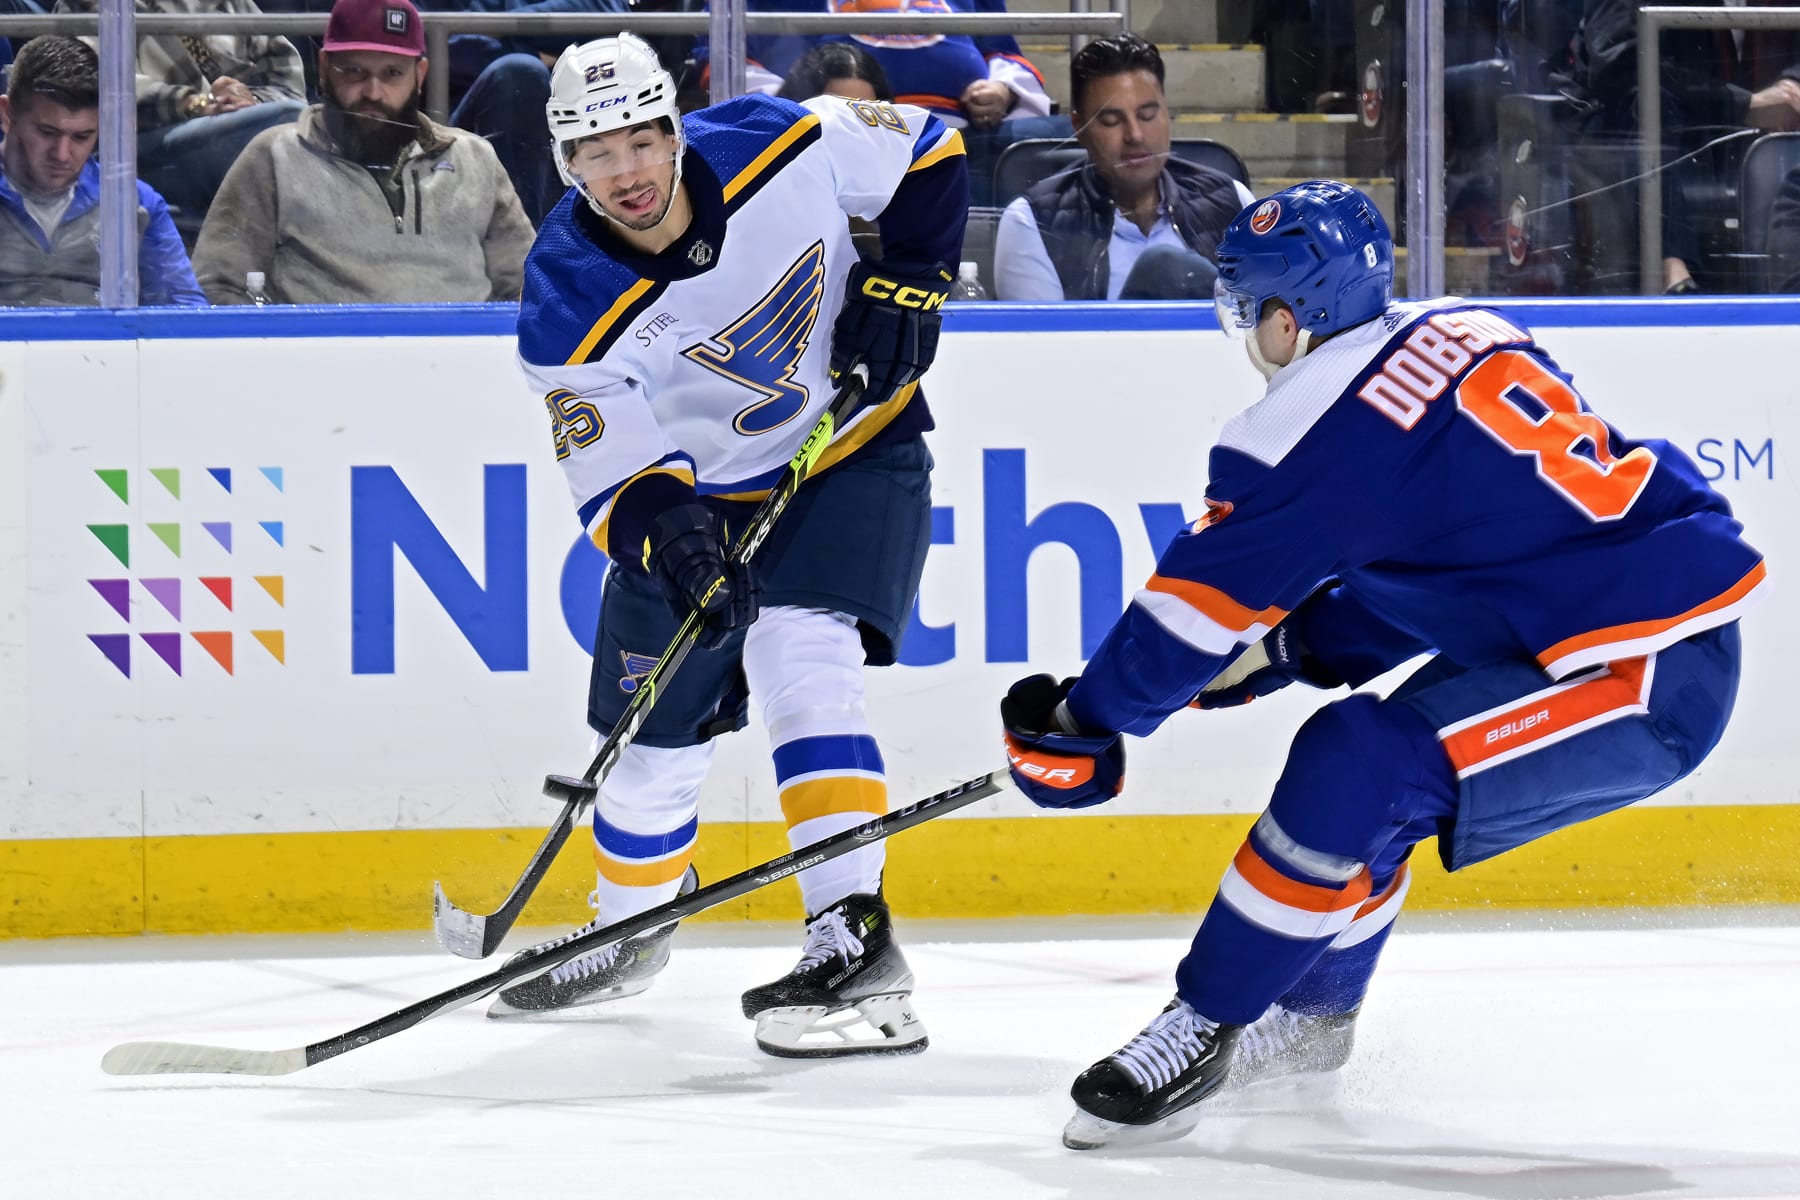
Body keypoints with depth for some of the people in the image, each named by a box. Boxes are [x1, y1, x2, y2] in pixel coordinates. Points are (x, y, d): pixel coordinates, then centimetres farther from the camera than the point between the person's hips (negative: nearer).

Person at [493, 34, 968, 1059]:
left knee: (801, 658, -26)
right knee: (654, 726, 9)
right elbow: (617, 474, -25)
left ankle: (856, 941, -31)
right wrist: (674, 542, -45)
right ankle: (633, 928, 40)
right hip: (698, 493, 2)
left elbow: (927, 154, -4)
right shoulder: (569, 304, -23)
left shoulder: (782, 146, -23)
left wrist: (905, 282, -15)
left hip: (858, 451, -2)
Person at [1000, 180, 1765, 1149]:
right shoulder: (1461, 336, 12)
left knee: (1356, 769, -17)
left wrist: (1084, 723, 8)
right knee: (1371, 763, 21)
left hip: (1642, 674, -10)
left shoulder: (1317, 424, -13)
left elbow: (1204, 597, -4)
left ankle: (1202, 1029, -8)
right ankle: (1311, 1011, 38)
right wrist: (1274, 651, 22)